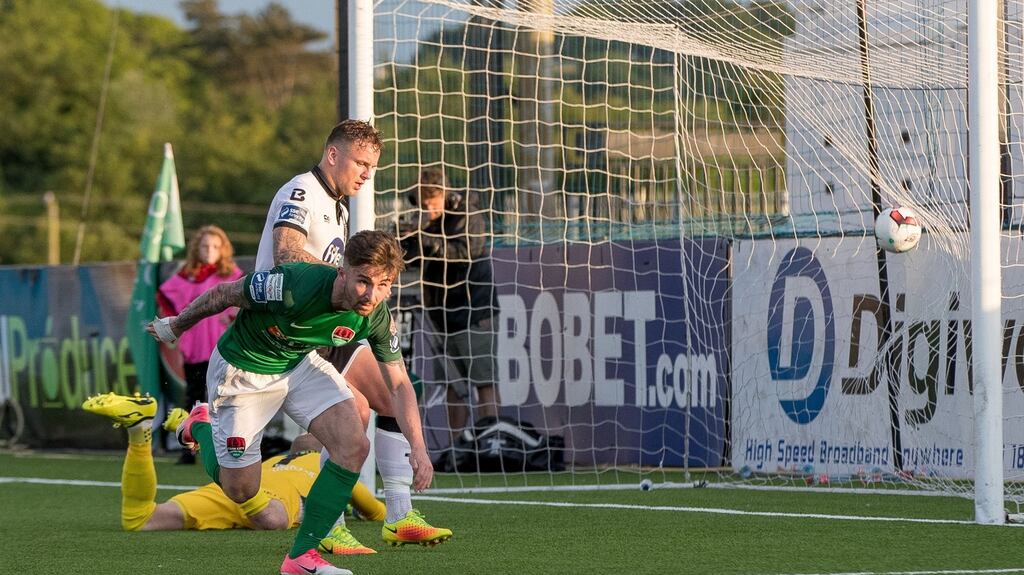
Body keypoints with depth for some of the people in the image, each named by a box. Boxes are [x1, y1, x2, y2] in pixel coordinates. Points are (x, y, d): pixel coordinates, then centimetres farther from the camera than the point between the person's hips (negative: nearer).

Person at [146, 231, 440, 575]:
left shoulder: (377, 317, -22)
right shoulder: (295, 285, -38)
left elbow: (399, 384, -7)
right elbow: (224, 294, -20)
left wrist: (417, 447, -19)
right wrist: (175, 327, -4)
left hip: (301, 365, 5)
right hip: (243, 371, -5)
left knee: (354, 444, -18)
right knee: (240, 490, 4)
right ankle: (201, 427, 37)